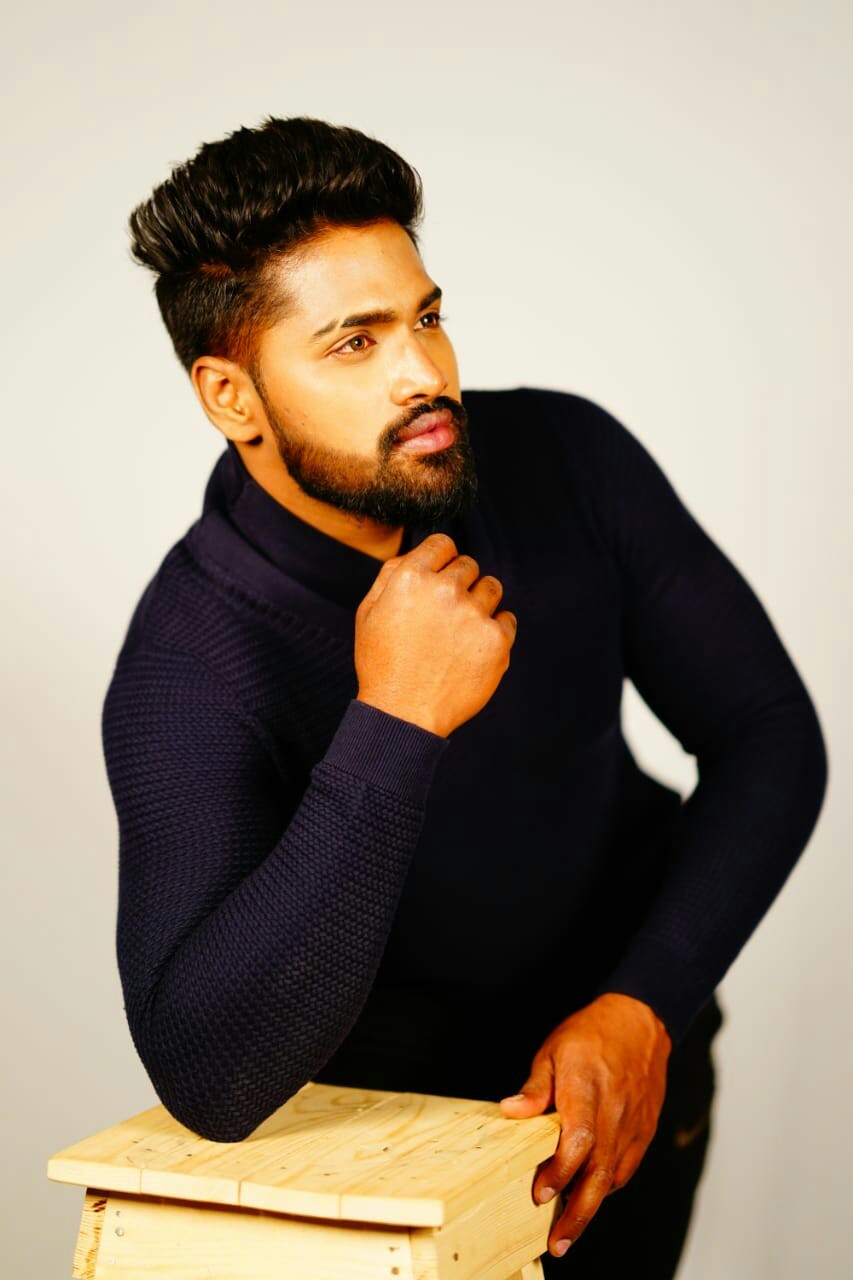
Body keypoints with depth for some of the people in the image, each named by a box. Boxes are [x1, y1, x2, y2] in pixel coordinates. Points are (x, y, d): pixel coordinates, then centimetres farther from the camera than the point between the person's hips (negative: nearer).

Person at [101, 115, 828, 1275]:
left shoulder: (569, 458, -18)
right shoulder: (189, 667, -31)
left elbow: (769, 734, -10)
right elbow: (208, 1082, -43)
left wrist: (644, 1007, -23)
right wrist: (394, 722, -46)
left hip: (623, 1055, 3)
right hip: (394, 1095, -2)